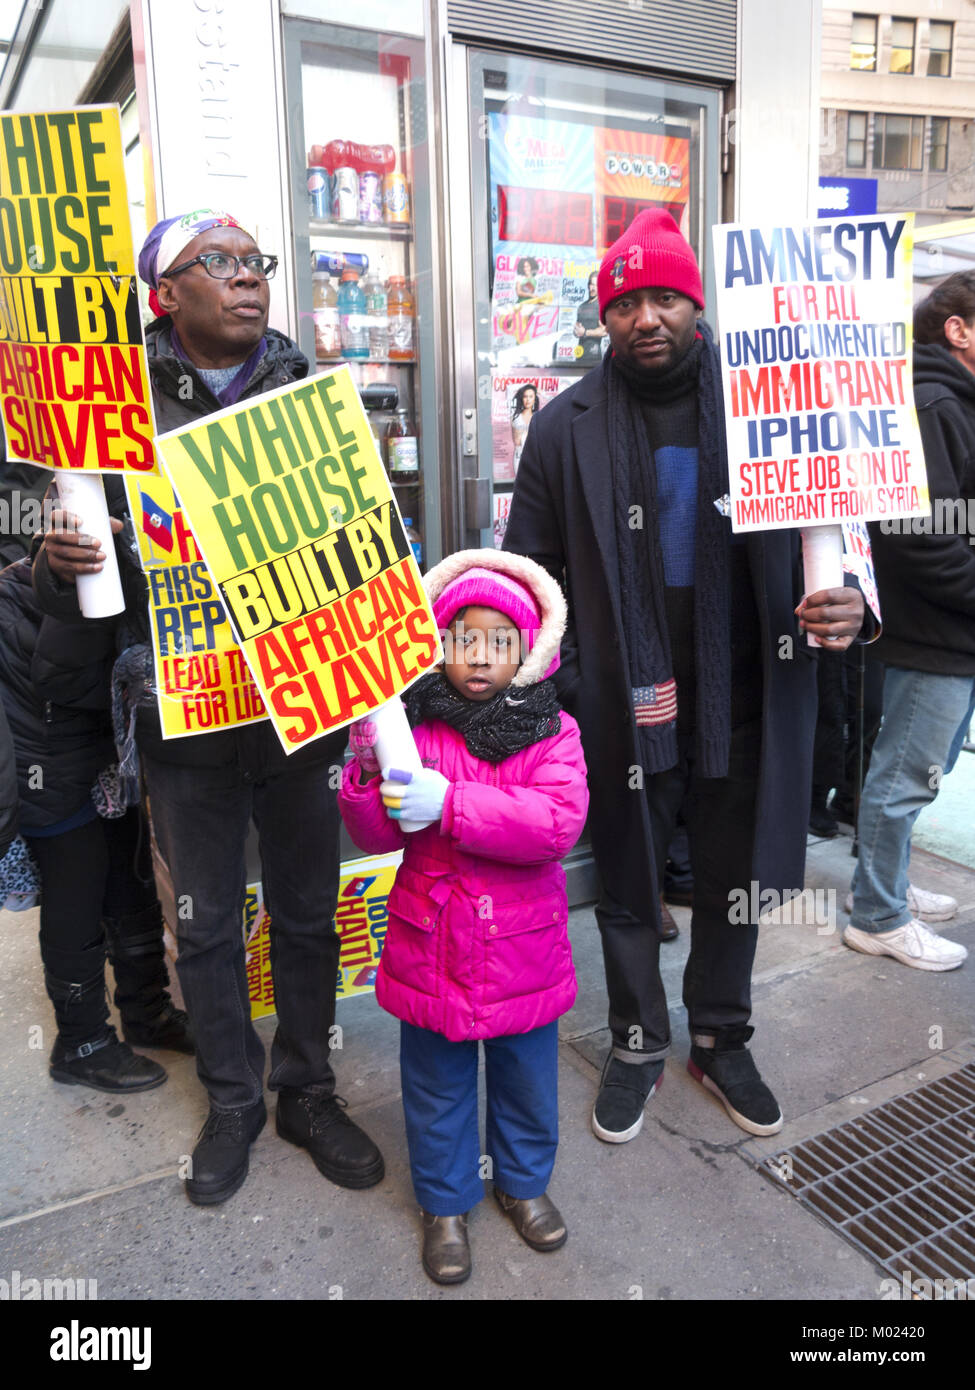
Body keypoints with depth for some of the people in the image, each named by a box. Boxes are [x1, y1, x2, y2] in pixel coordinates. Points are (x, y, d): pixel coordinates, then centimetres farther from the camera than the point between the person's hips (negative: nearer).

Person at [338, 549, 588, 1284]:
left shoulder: (550, 731, -8)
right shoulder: (412, 724, -7)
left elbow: (559, 822, -24)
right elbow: (376, 834, -9)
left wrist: (450, 803, -31)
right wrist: (371, 766, -29)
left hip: (523, 951, 1)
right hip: (431, 952, 0)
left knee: (527, 1082, 22)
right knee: (438, 1090, 19)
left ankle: (524, 1182, 49)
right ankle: (445, 1203, 43)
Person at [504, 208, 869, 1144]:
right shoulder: (568, 426, -1)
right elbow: (530, 572, 2)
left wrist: (846, 601, -16)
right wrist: (556, 687, -7)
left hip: (741, 706, 1)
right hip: (621, 713, 0)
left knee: (733, 886, 17)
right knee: (627, 892, 15)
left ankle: (721, 1042, 41)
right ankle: (638, 1044, 39)